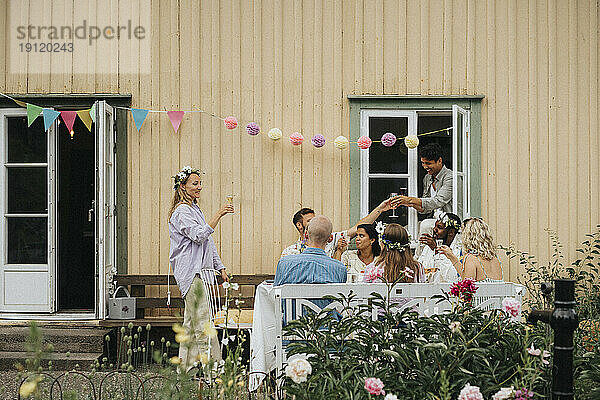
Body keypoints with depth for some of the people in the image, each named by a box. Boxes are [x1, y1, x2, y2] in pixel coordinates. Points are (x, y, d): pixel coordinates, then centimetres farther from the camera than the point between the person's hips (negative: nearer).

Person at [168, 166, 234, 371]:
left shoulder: (195, 209, 21)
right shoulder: (182, 211, -9)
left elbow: (208, 243, 24)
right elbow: (199, 235, -22)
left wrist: (220, 267, 21)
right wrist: (219, 214, -23)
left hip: (201, 271, 10)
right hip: (190, 271, -10)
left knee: (191, 320, 10)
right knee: (202, 320, -11)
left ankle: (186, 366, 13)